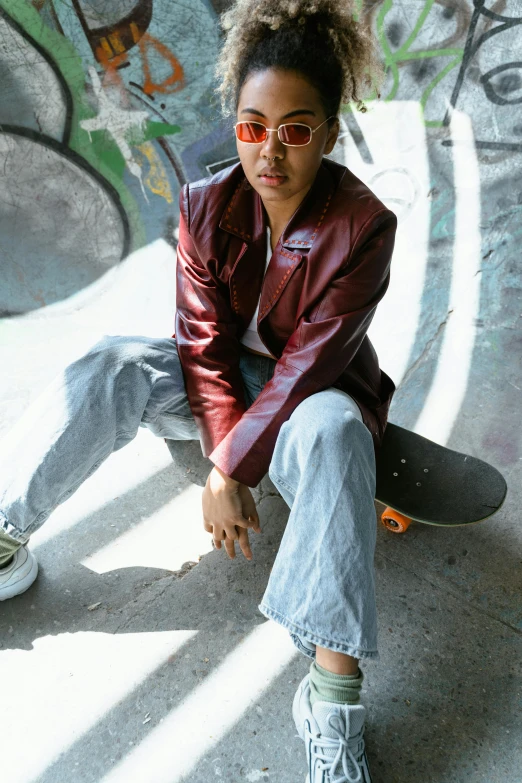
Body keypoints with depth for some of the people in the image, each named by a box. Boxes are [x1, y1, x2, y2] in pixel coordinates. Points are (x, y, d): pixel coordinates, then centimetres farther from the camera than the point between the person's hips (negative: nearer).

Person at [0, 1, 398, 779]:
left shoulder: (362, 226, -20)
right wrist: (224, 464, -21)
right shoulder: (206, 205, -10)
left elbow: (308, 366, -25)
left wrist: (226, 471, -26)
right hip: (224, 381, 3)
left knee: (331, 430, -38)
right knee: (106, 369, -21)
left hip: (312, 393, -3)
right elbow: (203, 343, -12)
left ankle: (333, 686, -37)